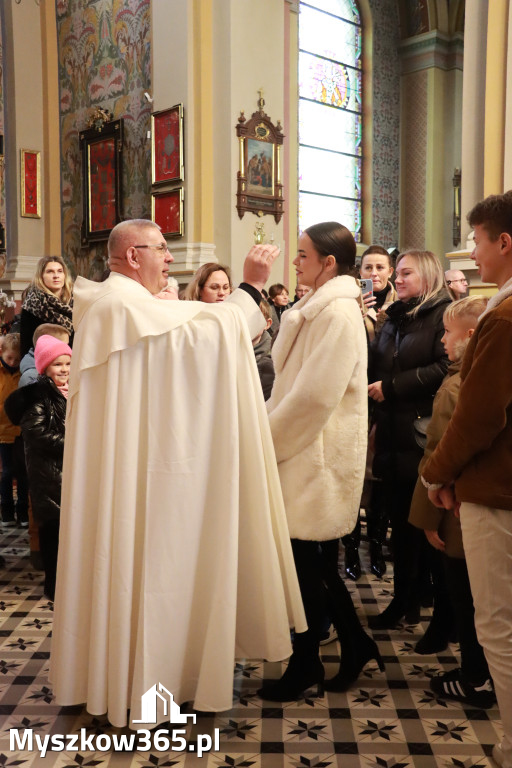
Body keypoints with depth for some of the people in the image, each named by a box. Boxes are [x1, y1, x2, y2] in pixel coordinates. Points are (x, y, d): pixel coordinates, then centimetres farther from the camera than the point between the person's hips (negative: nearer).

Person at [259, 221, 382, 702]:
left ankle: (305, 664, 20)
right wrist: (269, 425, 7)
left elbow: (314, 395, -22)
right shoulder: (319, 309, 14)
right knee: (314, 561, 16)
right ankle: (355, 644, 31)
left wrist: (267, 438, -13)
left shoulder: (338, 312, -16)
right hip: (303, 450, 9)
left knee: (306, 560, 3)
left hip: (319, 457, -9)